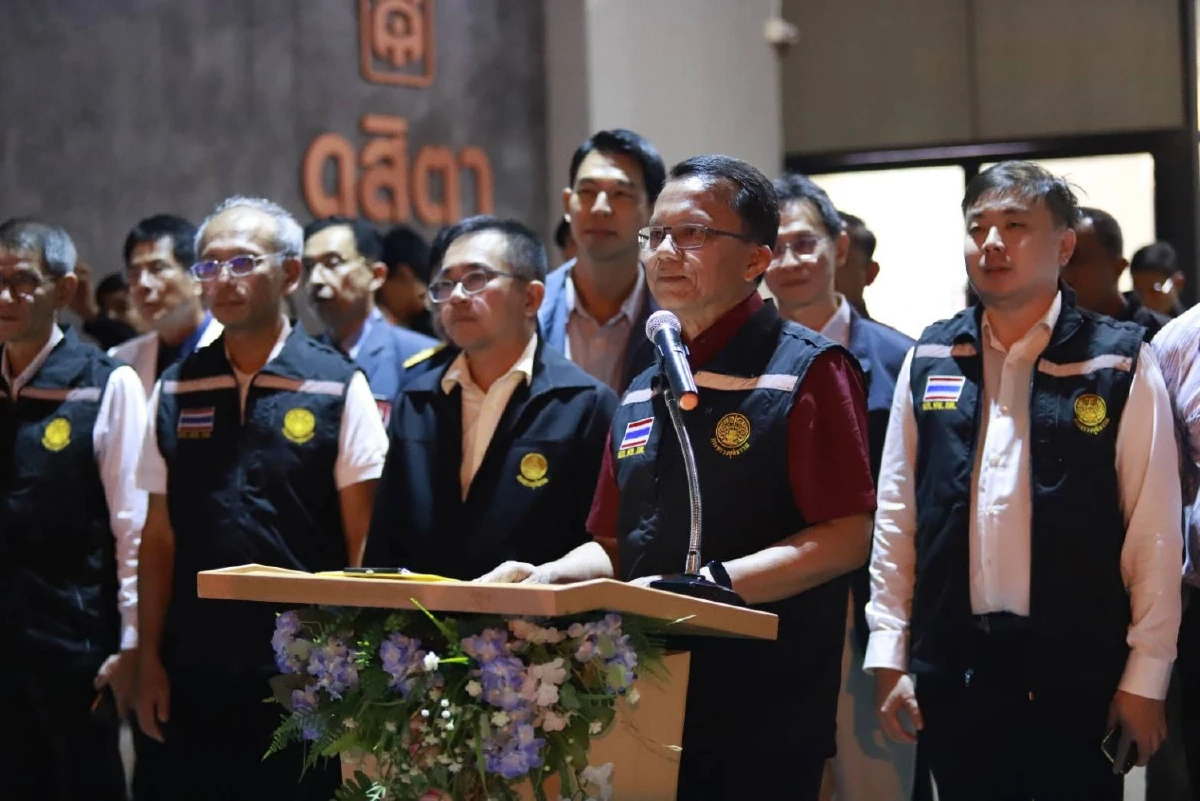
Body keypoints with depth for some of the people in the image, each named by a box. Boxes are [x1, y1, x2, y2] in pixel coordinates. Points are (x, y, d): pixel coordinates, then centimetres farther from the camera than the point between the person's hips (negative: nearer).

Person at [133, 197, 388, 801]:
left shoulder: (338, 387, -2)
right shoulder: (175, 392, 8)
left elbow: (362, 540, -2)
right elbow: (159, 537, 9)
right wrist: (149, 659, 5)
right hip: (196, 669, 3)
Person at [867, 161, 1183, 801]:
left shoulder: (1119, 364, -3)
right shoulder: (929, 360, 6)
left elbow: (1154, 531, -4)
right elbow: (897, 515, 8)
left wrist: (1145, 676, -6)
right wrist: (888, 653, 4)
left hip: (1077, 673, -3)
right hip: (953, 669, 3)